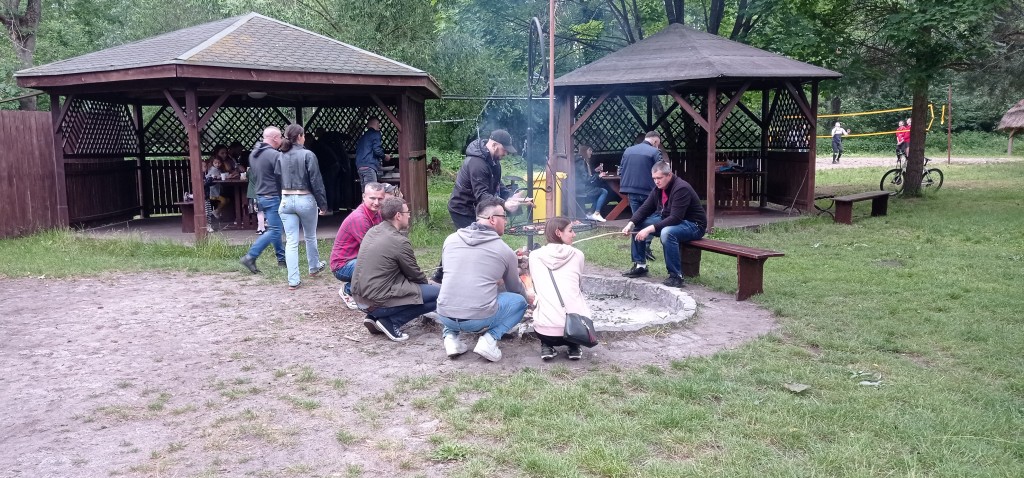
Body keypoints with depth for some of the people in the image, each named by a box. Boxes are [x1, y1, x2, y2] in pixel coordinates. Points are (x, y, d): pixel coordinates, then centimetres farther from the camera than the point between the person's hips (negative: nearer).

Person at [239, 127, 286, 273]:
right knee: (274, 231, -6)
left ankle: (281, 258, 22)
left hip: (260, 195, 10)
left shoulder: (253, 154, 9)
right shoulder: (275, 155, -19)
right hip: (273, 197, -10)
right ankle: (250, 257, -10)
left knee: (276, 228, 18)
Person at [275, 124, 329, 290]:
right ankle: (314, 267, 40)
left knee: (291, 241, 3)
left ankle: (293, 281, 0)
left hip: (286, 200, 3)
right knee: (310, 237, 19)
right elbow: (316, 181, -10)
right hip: (305, 200, -3)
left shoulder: (281, 156, 3)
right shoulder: (307, 155, -10)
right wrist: (322, 203, -4)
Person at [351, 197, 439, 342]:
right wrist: (427, 283, 17)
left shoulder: (372, 231, 7)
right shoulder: (400, 242, -16)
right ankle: (391, 322, -6)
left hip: (360, 297, 9)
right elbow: (415, 274, -1)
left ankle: (374, 317, 13)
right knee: (439, 294, -6)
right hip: (379, 301, -9)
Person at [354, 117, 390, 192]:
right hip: (369, 166, -8)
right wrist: (385, 156, 6)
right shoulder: (375, 133, 0)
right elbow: (377, 150, -13)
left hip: (359, 167, 8)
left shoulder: (363, 136, 25)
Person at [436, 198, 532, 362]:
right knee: (519, 301, 19)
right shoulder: (505, 251, 1)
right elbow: (515, 288, 18)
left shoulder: (451, 239, 8)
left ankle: (451, 336, 14)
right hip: (479, 320, -4)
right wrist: (529, 297, 43)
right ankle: (490, 339, -1)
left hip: (444, 317, 4)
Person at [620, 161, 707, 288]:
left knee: (667, 232, -39)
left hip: (693, 225, -9)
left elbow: (675, 218, -33)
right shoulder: (658, 188, 0)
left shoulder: (681, 188, -26)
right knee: (637, 225, -1)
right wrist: (631, 223, -18)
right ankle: (640, 265, 7)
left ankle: (676, 276, -27)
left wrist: (650, 229, -38)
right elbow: (645, 208, 1)